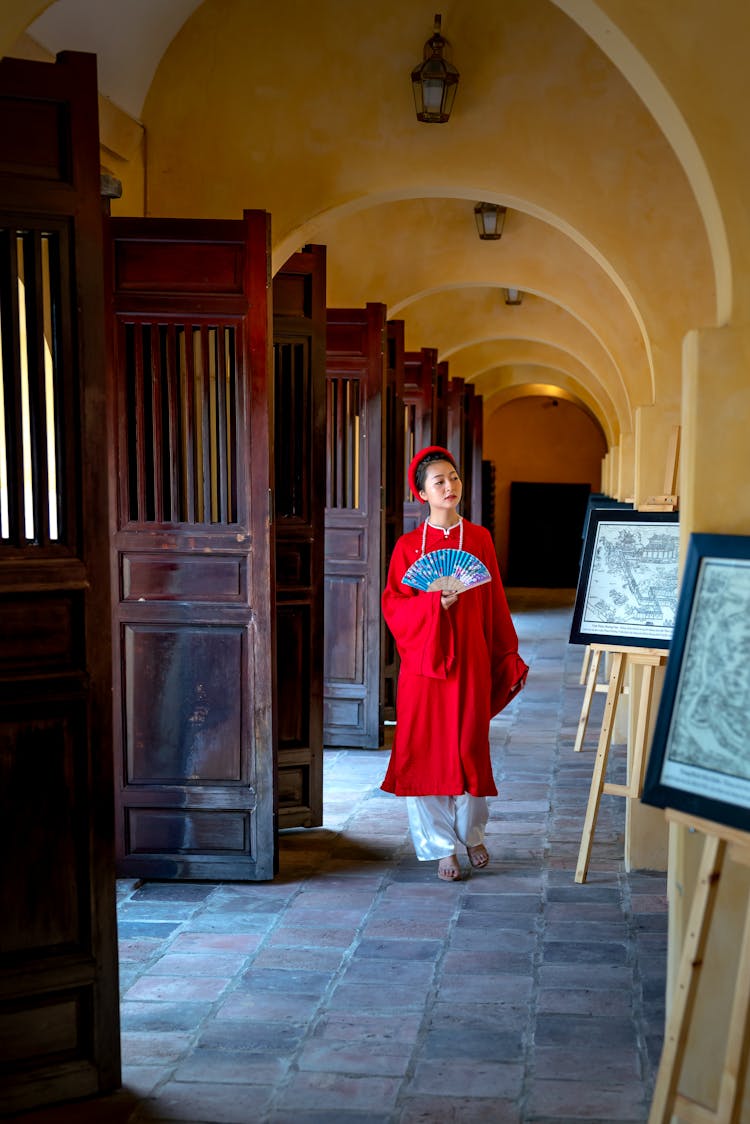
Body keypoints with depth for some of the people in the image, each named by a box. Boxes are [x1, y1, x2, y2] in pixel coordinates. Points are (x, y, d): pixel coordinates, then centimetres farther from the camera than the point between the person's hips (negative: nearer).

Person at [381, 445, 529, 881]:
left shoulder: (480, 538, 5)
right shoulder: (408, 545, 2)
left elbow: (496, 603, 8)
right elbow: (394, 606, -1)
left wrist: (509, 658, 9)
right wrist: (435, 603, -18)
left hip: (471, 660, 1)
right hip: (423, 662, -1)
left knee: (470, 749, 5)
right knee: (427, 752, 0)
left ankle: (472, 833, 29)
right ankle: (442, 847, 13)